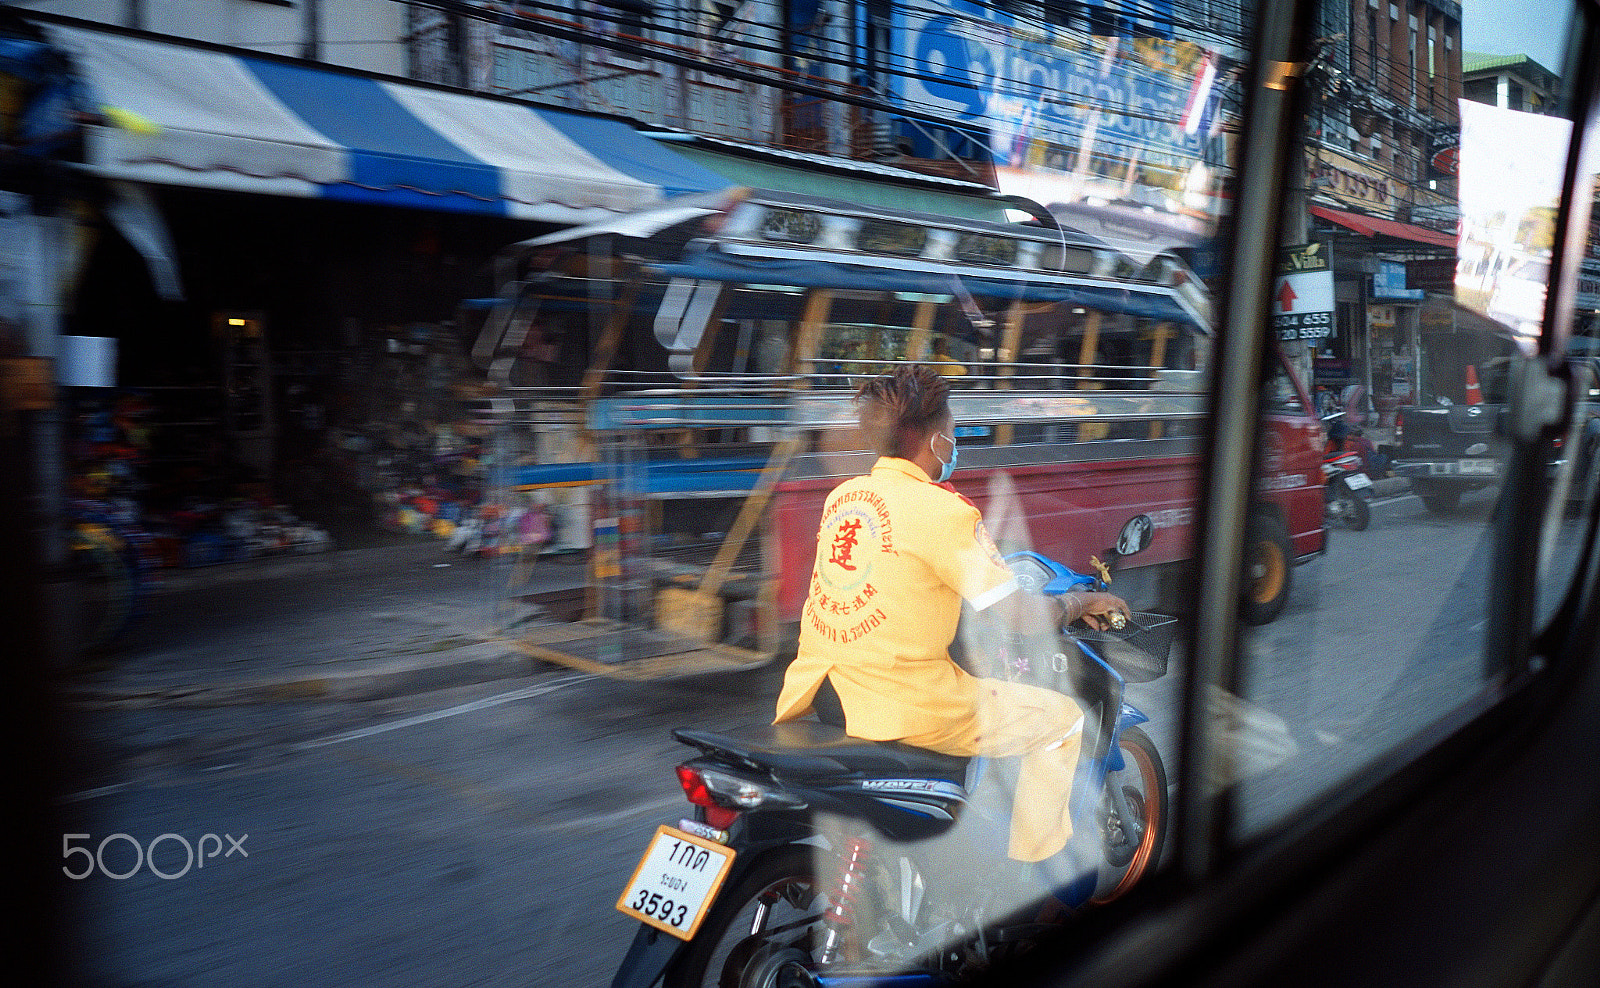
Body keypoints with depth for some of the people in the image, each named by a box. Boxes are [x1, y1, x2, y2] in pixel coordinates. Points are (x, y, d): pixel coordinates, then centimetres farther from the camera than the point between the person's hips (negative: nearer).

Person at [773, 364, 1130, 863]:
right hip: (904, 705, -7)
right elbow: (1019, 617, -11)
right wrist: (1078, 602, 10)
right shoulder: (944, 509, -13)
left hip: (814, 690, 8)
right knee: (1062, 719, 11)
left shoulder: (841, 495, 9)